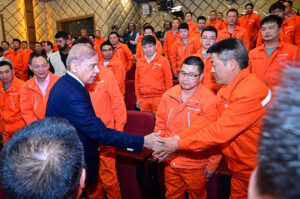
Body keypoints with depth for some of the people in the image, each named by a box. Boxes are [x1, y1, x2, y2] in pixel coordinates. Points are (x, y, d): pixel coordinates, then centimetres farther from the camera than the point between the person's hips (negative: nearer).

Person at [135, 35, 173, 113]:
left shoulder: (163, 61, -2)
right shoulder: (139, 62, 9)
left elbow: (168, 80, -1)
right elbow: (137, 81, 13)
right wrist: (138, 98, 12)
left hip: (159, 98, -3)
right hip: (143, 99, 4)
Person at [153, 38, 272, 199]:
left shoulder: (251, 92, -28)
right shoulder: (228, 90, 4)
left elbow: (220, 131, -29)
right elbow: (208, 118, -2)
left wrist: (179, 144, -21)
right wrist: (178, 137, -11)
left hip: (253, 172, -7)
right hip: (239, 168, 7)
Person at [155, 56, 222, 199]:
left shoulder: (209, 100, -18)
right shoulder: (168, 95, -4)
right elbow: (160, 123, 8)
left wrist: (212, 165, -9)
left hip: (196, 166, -4)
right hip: (170, 162, 4)